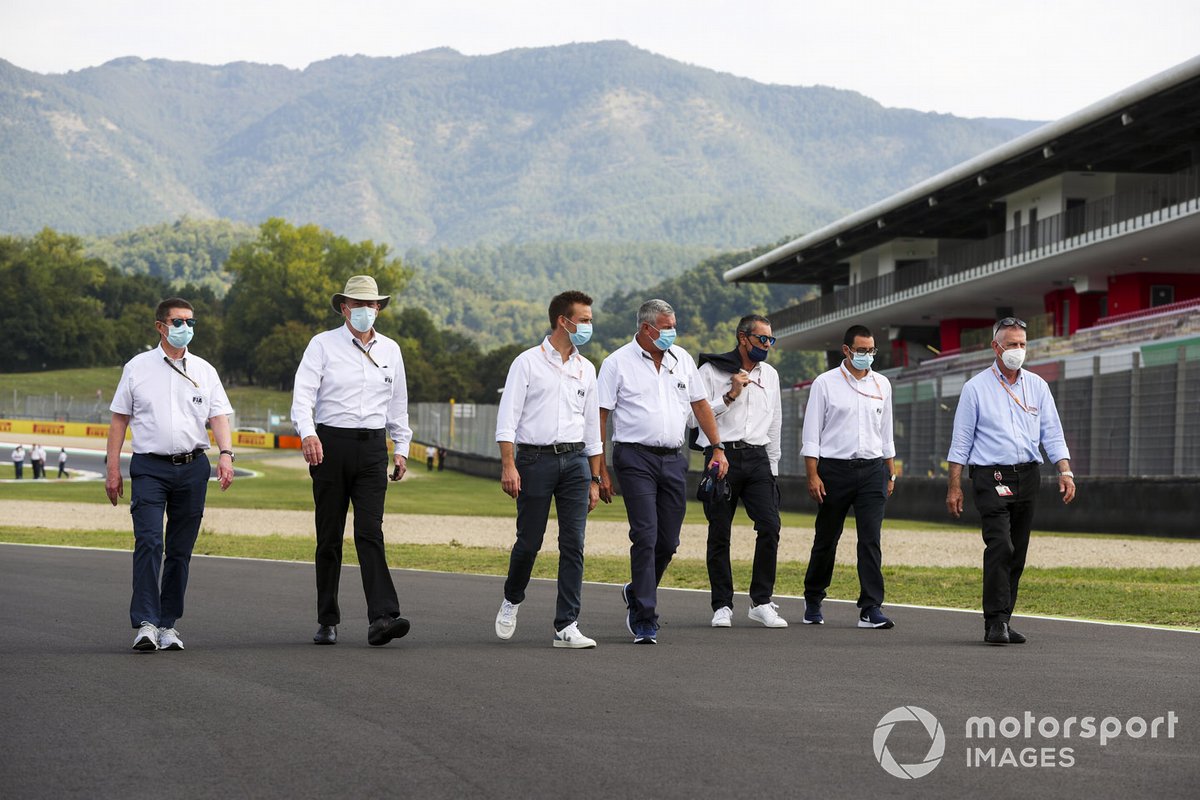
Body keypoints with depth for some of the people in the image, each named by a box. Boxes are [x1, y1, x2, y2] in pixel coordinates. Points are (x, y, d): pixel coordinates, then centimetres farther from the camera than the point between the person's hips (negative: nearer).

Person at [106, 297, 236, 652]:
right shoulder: (137, 368, 6)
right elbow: (119, 419, 8)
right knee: (149, 542, -16)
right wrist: (112, 468, 2)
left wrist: (225, 453, -13)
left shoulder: (204, 371, 12)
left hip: (192, 467, 3)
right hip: (149, 467, -3)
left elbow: (219, 417, 6)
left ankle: (168, 624, 11)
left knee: (180, 550, 4)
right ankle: (145, 623, -17)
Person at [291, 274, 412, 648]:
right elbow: (303, 392, -10)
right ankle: (327, 621, 11)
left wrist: (402, 448, 16)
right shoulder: (323, 344, 1)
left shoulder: (390, 350, 13)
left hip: (372, 448, 2)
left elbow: (398, 403, 22)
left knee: (370, 531, -11)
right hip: (331, 445, -2)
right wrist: (307, 433, -26)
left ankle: (382, 617, -21)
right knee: (329, 536, 3)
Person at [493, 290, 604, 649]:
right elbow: (508, 417, -5)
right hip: (535, 458, -4)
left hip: (575, 460, 4)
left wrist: (594, 480, 15)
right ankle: (511, 600, 29)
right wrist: (508, 465, -16)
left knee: (573, 544, -4)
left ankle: (566, 626, -3)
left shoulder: (585, 369, 14)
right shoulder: (528, 363, -1)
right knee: (529, 541, 1)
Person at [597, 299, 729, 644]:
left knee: (668, 541, 5)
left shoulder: (681, 359, 12)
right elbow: (600, 417, -4)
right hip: (635, 457, -5)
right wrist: (600, 470, -8)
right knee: (646, 536, -12)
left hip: (674, 459, 5)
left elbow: (700, 404, 20)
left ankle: (637, 593, 31)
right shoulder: (617, 363, -3)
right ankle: (644, 619, -8)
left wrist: (718, 448, 13)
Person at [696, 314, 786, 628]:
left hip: (757, 458, 4)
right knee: (719, 534, -1)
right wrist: (729, 396, -13)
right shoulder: (712, 371, 1)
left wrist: (772, 467, 21)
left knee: (770, 527, -10)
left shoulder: (770, 375, 17)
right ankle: (722, 606, 6)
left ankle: (761, 602, -1)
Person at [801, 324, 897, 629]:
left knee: (871, 538, -8)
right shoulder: (825, 383, 0)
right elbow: (811, 432, -2)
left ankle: (871, 609, -11)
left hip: (872, 469, 2)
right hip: (834, 468, -2)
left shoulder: (881, 384, 11)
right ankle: (813, 603, 24)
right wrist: (813, 475, -9)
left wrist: (891, 473, 15)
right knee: (826, 539, 7)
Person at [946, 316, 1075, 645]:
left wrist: (1065, 472, -2)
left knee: (1017, 554, 6)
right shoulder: (976, 388, 1)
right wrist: (954, 486, -2)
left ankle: (1003, 621, 13)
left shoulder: (1037, 386, 12)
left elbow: (1052, 434, 11)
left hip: (1027, 477, 5)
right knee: (1000, 546, -18)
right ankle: (995, 622, -18)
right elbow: (960, 441, 2)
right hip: (991, 478, -5)